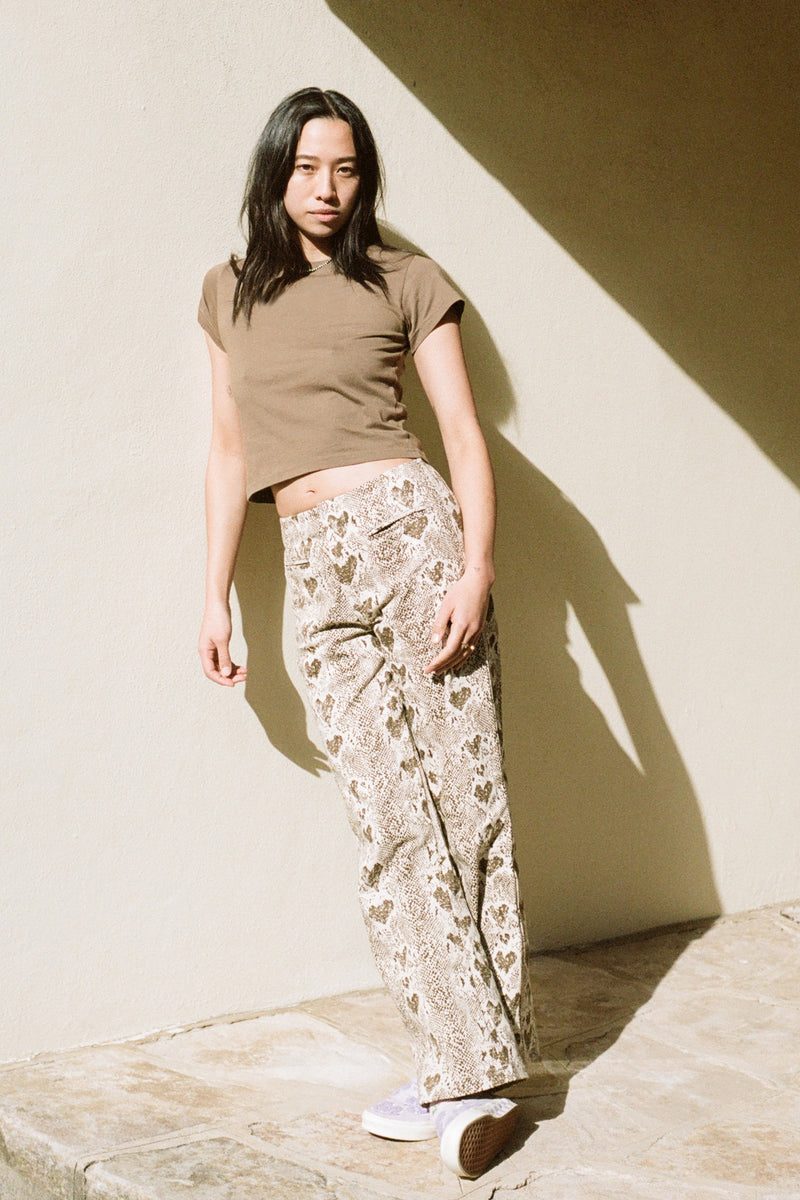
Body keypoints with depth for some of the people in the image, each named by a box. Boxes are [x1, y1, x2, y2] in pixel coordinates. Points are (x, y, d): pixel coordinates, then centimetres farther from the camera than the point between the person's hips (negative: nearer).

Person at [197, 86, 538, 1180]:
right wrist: (215, 597, 12)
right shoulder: (231, 293, 18)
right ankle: (470, 1072, 1)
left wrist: (476, 569, -11)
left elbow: (466, 437, 3)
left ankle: (473, 1070, 4)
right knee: (394, 822, -3)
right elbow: (229, 450, 18)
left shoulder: (405, 282, 8)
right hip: (316, 572, 3)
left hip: (410, 529, -3)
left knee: (462, 799, -4)